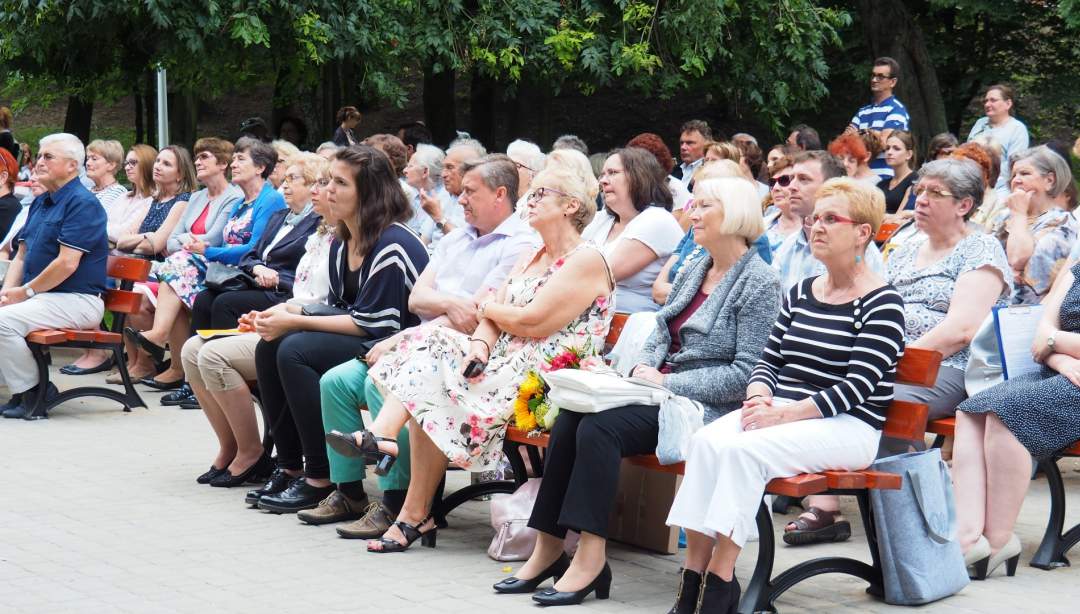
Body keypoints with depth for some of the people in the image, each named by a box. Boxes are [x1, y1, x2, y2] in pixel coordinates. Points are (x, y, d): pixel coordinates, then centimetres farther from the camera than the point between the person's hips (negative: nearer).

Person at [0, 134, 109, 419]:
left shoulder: (82, 203, -12)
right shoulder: (40, 203, 18)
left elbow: (67, 263, -20)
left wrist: (26, 291, -13)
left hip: (76, 300, -9)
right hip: (40, 296, 9)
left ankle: (32, 393, -11)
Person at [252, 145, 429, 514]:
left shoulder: (391, 245, -19)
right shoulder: (342, 244, 10)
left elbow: (372, 323, -21)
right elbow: (337, 307, 16)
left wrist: (296, 323, -18)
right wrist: (290, 315, -3)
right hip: (358, 343, 9)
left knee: (295, 351, -24)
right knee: (270, 347, -6)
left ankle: (323, 478, -17)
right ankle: (291, 466, 0)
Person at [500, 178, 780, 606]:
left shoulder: (758, 282, -7)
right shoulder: (694, 269, 19)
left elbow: (746, 375, -15)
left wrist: (667, 383, -16)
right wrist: (643, 368, -1)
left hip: (706, 407, -8)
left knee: (600, 427, -28)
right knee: (569, 420, -17)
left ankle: (590, 558, -25)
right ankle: (548, 549, -16)